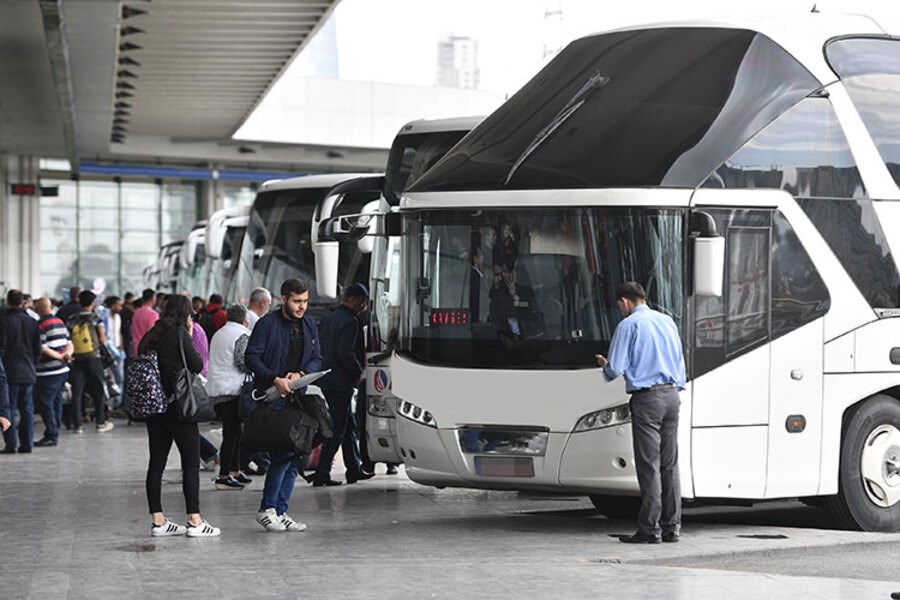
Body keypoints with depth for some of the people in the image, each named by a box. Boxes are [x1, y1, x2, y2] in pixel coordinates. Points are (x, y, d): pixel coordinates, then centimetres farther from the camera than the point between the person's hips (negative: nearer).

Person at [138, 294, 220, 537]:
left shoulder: (151, 336, 9)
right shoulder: (179, 333, -10)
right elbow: (197, 365, -9)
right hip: (178, 406, -7)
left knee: (156, 462, 7)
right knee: (191, 463, -2)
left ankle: (158, 520, 9)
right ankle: (194, 521, -4)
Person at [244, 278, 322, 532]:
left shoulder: (309, 325, 13)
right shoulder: (267, 324, -6)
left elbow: (317, 359, 15)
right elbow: (251, 356, -9)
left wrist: (300, 374, -6)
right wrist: (275, 379, -20)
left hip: (297, 397, 7)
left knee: (294, 457, 5)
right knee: (283, 452, -15)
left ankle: (281, 512, 11)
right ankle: (267, 509, -5)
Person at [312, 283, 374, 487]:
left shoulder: (327, 319, 14)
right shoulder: (350, 322, -14)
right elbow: (345, 353, -22)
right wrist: (359, 372, -9)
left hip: (326, 379, 9)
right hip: (340, 382, -9)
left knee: (348, 425, 17)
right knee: (338, 428, -4)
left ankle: (354, 470, 22)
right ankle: (322, 473, -6)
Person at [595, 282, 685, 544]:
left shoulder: (629, 325, -5)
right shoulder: (667, 321, 14)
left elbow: (616, 368, -8)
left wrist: (605, 366, 14)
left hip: (646, 398, -6)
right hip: (672, 395, 6)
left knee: (649, 465, -5)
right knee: (670, 464, 9)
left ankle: (650, 529, -5)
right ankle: (672, 527, 9)